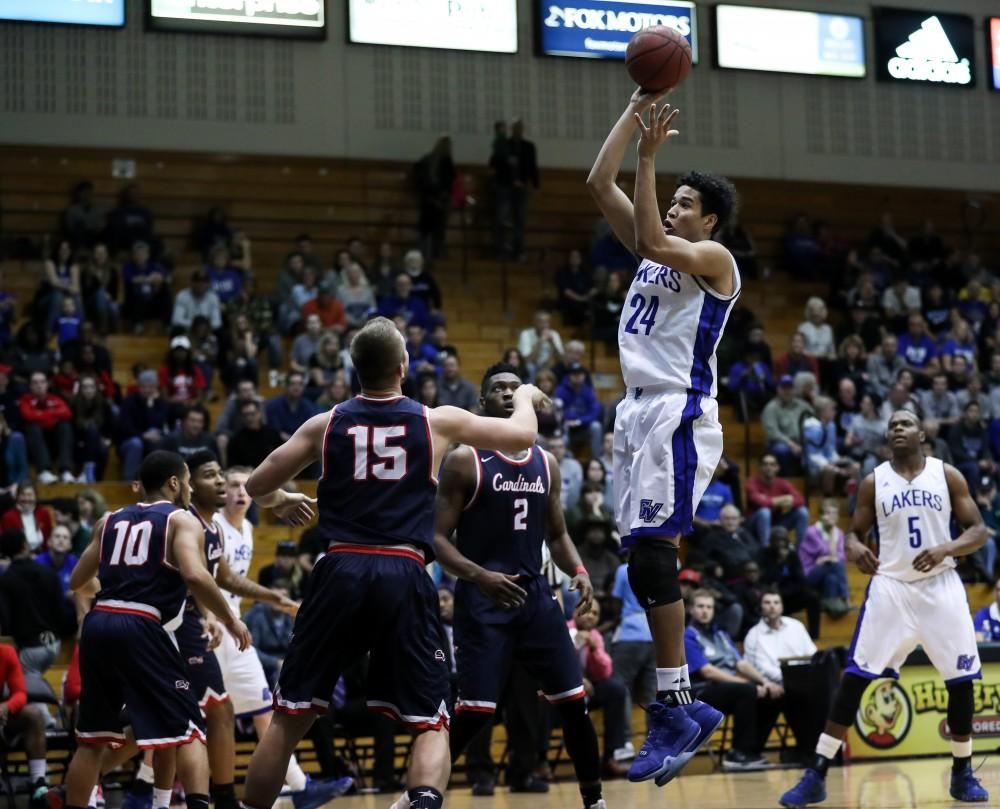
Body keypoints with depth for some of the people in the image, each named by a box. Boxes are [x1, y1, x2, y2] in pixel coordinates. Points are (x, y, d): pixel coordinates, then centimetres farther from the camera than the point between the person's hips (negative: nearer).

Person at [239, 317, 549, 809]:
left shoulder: (325, 424, 9)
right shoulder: (437, 421, 6)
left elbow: (257, 486, 13)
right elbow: (522, 437, 17)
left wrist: (280, 503, 37)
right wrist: (525, 397, 39)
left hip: (340, 571, 1)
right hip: (403, 576, -1)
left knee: (290, 716, 13)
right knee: (432, 723, 6)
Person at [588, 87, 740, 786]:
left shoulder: (714, 257, -1)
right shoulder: (658, 251, 20)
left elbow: (651, 240, -21)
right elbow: (600, 183, 16)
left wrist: (650, 156, -16)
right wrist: (636, 111, 10)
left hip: (679, 413, -9)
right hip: (639, 409, 9)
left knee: (651, 553, -16)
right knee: (648, 558, 4)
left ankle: (676, 708, -13)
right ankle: (679, 706, 8)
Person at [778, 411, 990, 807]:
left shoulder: (948, 475, 1)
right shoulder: (873, 482, 2)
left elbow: (979, 531, 0)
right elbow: (855, 533, 8)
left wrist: (946, 549, -19)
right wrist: (855, 549, -17)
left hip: (941, 586, 1)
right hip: (891, 586, -1)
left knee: (961, 680, 2)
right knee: (855, 677, -9)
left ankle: (962, 773, 21)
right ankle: (816, 775, -9)